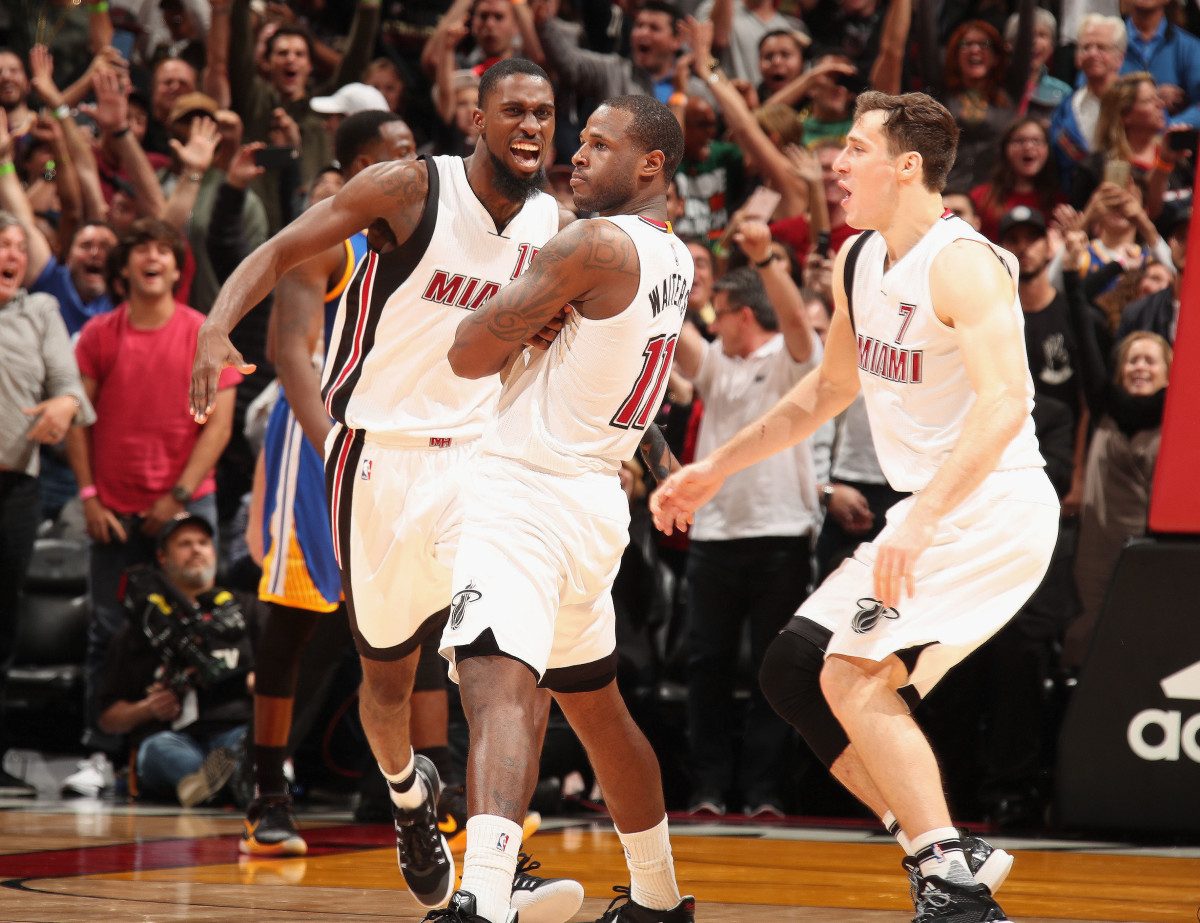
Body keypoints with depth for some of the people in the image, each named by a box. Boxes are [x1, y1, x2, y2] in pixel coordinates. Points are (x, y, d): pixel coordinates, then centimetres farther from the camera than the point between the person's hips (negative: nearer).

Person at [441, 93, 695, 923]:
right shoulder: (674, 258, 13)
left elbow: (469, 354, -13)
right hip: (594, 503, 10)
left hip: (527, 495, -10)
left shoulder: (597, 244, -14)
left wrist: (522, 302, 4)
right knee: (595, 708, 25)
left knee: (498, 685, -26)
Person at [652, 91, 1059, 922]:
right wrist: (718, 468, 24)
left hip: (995, 509, -10)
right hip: (935, 514, 10)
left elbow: (1005, 403, -30)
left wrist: (921, 518, -39)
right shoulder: (859, 261, 11)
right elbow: (832, 387, 26)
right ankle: (944, 853, 9)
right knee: (792, 672, 7)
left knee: (855, 676, -20)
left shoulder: (962, 264, -18)